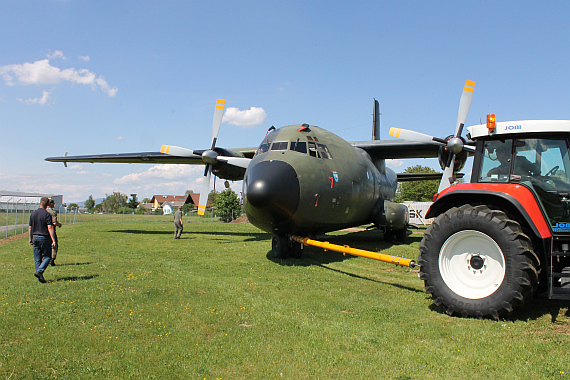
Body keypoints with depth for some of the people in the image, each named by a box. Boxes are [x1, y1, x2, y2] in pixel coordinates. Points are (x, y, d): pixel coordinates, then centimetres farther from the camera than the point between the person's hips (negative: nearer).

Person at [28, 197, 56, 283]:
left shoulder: (33, 214, 7)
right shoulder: (47, 214, -11)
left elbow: (30, 228, 12)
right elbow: (50, 228, -17)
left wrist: (31, 239, 22)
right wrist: (53, 240, -19)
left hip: (35, 237, 6)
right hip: (44, 238, -6)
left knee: (37, 259, 9)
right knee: (47, 257, 5)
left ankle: (40, 278, 10)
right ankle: (39, 271, -13)